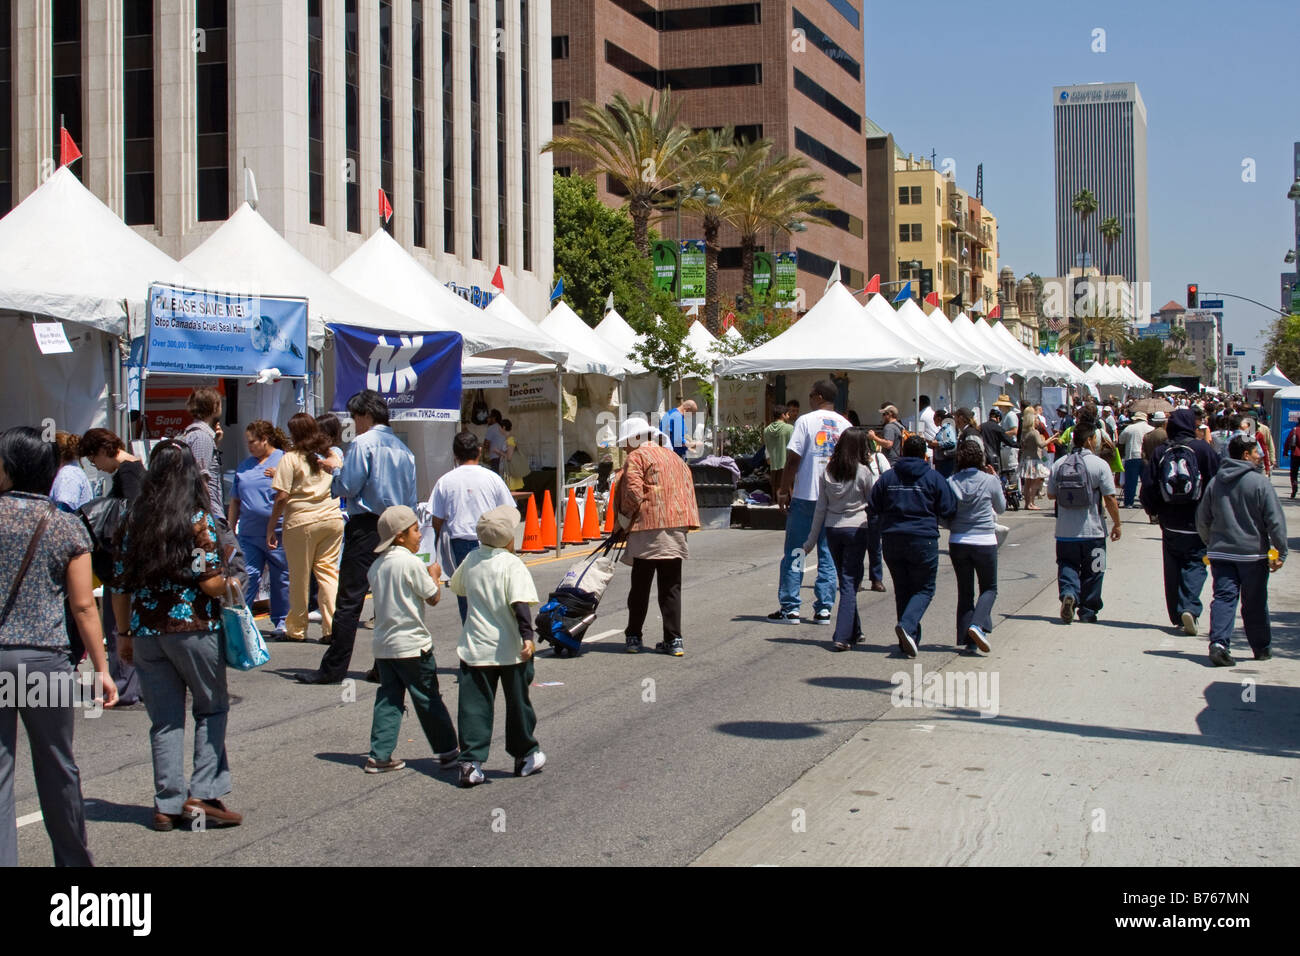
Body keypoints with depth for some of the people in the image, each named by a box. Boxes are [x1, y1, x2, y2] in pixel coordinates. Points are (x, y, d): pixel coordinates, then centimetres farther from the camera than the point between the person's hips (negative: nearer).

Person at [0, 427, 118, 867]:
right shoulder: (68, 526, 0)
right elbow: (83, 606, -1)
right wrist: (102, 668, 3)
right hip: (45, 658, 1)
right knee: (57, 769, 14)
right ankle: (73, 858, 27)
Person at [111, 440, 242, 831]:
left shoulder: (135, 520, 4)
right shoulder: (198, 520, -9)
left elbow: (120, 584, 6)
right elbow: (212, 583, -15)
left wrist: (125, 633, 15)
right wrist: (229, 580, 6)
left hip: (146, 632, 4)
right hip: (193, 629, -4)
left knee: (164, 719, 10)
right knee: (211, 709, 11)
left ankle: (168, 804, 9)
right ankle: (202, 795, 3)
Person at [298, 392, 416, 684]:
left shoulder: (363, 443, -8)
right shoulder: (403, 449, 13)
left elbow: (348, 487, -13)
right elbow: (411, 499, 15)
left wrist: (337, 468, 5)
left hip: (365, 526, -7)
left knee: (349, 600, -6)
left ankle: (333, 668, -5)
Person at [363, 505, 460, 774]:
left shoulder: (377, 565, 8)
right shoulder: (411, 563, -15)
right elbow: (433, 598, -11)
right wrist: (434, 575, 7)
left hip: (383, 645, 7)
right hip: (412, 644, -6)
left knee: (388, 699, 9)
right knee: (428, 700, 3)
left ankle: (379, 755, 3)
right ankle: (448, 751, 13)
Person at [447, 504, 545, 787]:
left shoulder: (471, 560, 3)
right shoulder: (512, 565, -13)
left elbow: (457, 586, 22)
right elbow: (520, 604, -24)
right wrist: (527, 636, -29)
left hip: (474, 649, 4)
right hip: (510, 649, -3)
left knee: (474, 705, 4)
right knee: (517, 702, 12)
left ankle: (470, 761, -5)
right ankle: (525, 756, 24)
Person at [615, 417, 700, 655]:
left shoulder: (636, 458, -2)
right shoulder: (674, 457, 21)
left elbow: (633, 493, -14)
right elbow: (688, 489, 18)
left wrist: (624, 519, -1)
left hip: (648, 528, -6)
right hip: (677, 528, 6)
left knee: (640, 586, 4)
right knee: (671, 588, 7)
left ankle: (633, 636, 12)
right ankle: (674, 640, 1)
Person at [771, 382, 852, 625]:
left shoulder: (806, 421, -6)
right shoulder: (845, 425, 7)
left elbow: (793, 459, -9)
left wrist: (784, 490, -1)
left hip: (805, 495, -4)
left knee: (794, 552, 3)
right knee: (828, 554, 8)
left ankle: (790, 609, 3)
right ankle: (824, 609, 6)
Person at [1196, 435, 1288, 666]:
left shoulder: (1215, 482, 6)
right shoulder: (1260, 483, -10)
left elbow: (1202, 520, 12)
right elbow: (1275, 521, -10)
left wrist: (1211, 544, 24)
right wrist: (1281, 552, -3)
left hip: (1220, 552, 3)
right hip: (1253, 554, -3)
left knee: (1223, 597, -1)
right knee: (1255, 603, 10)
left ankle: (1218, 643, -20)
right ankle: (1262, 648, 24)